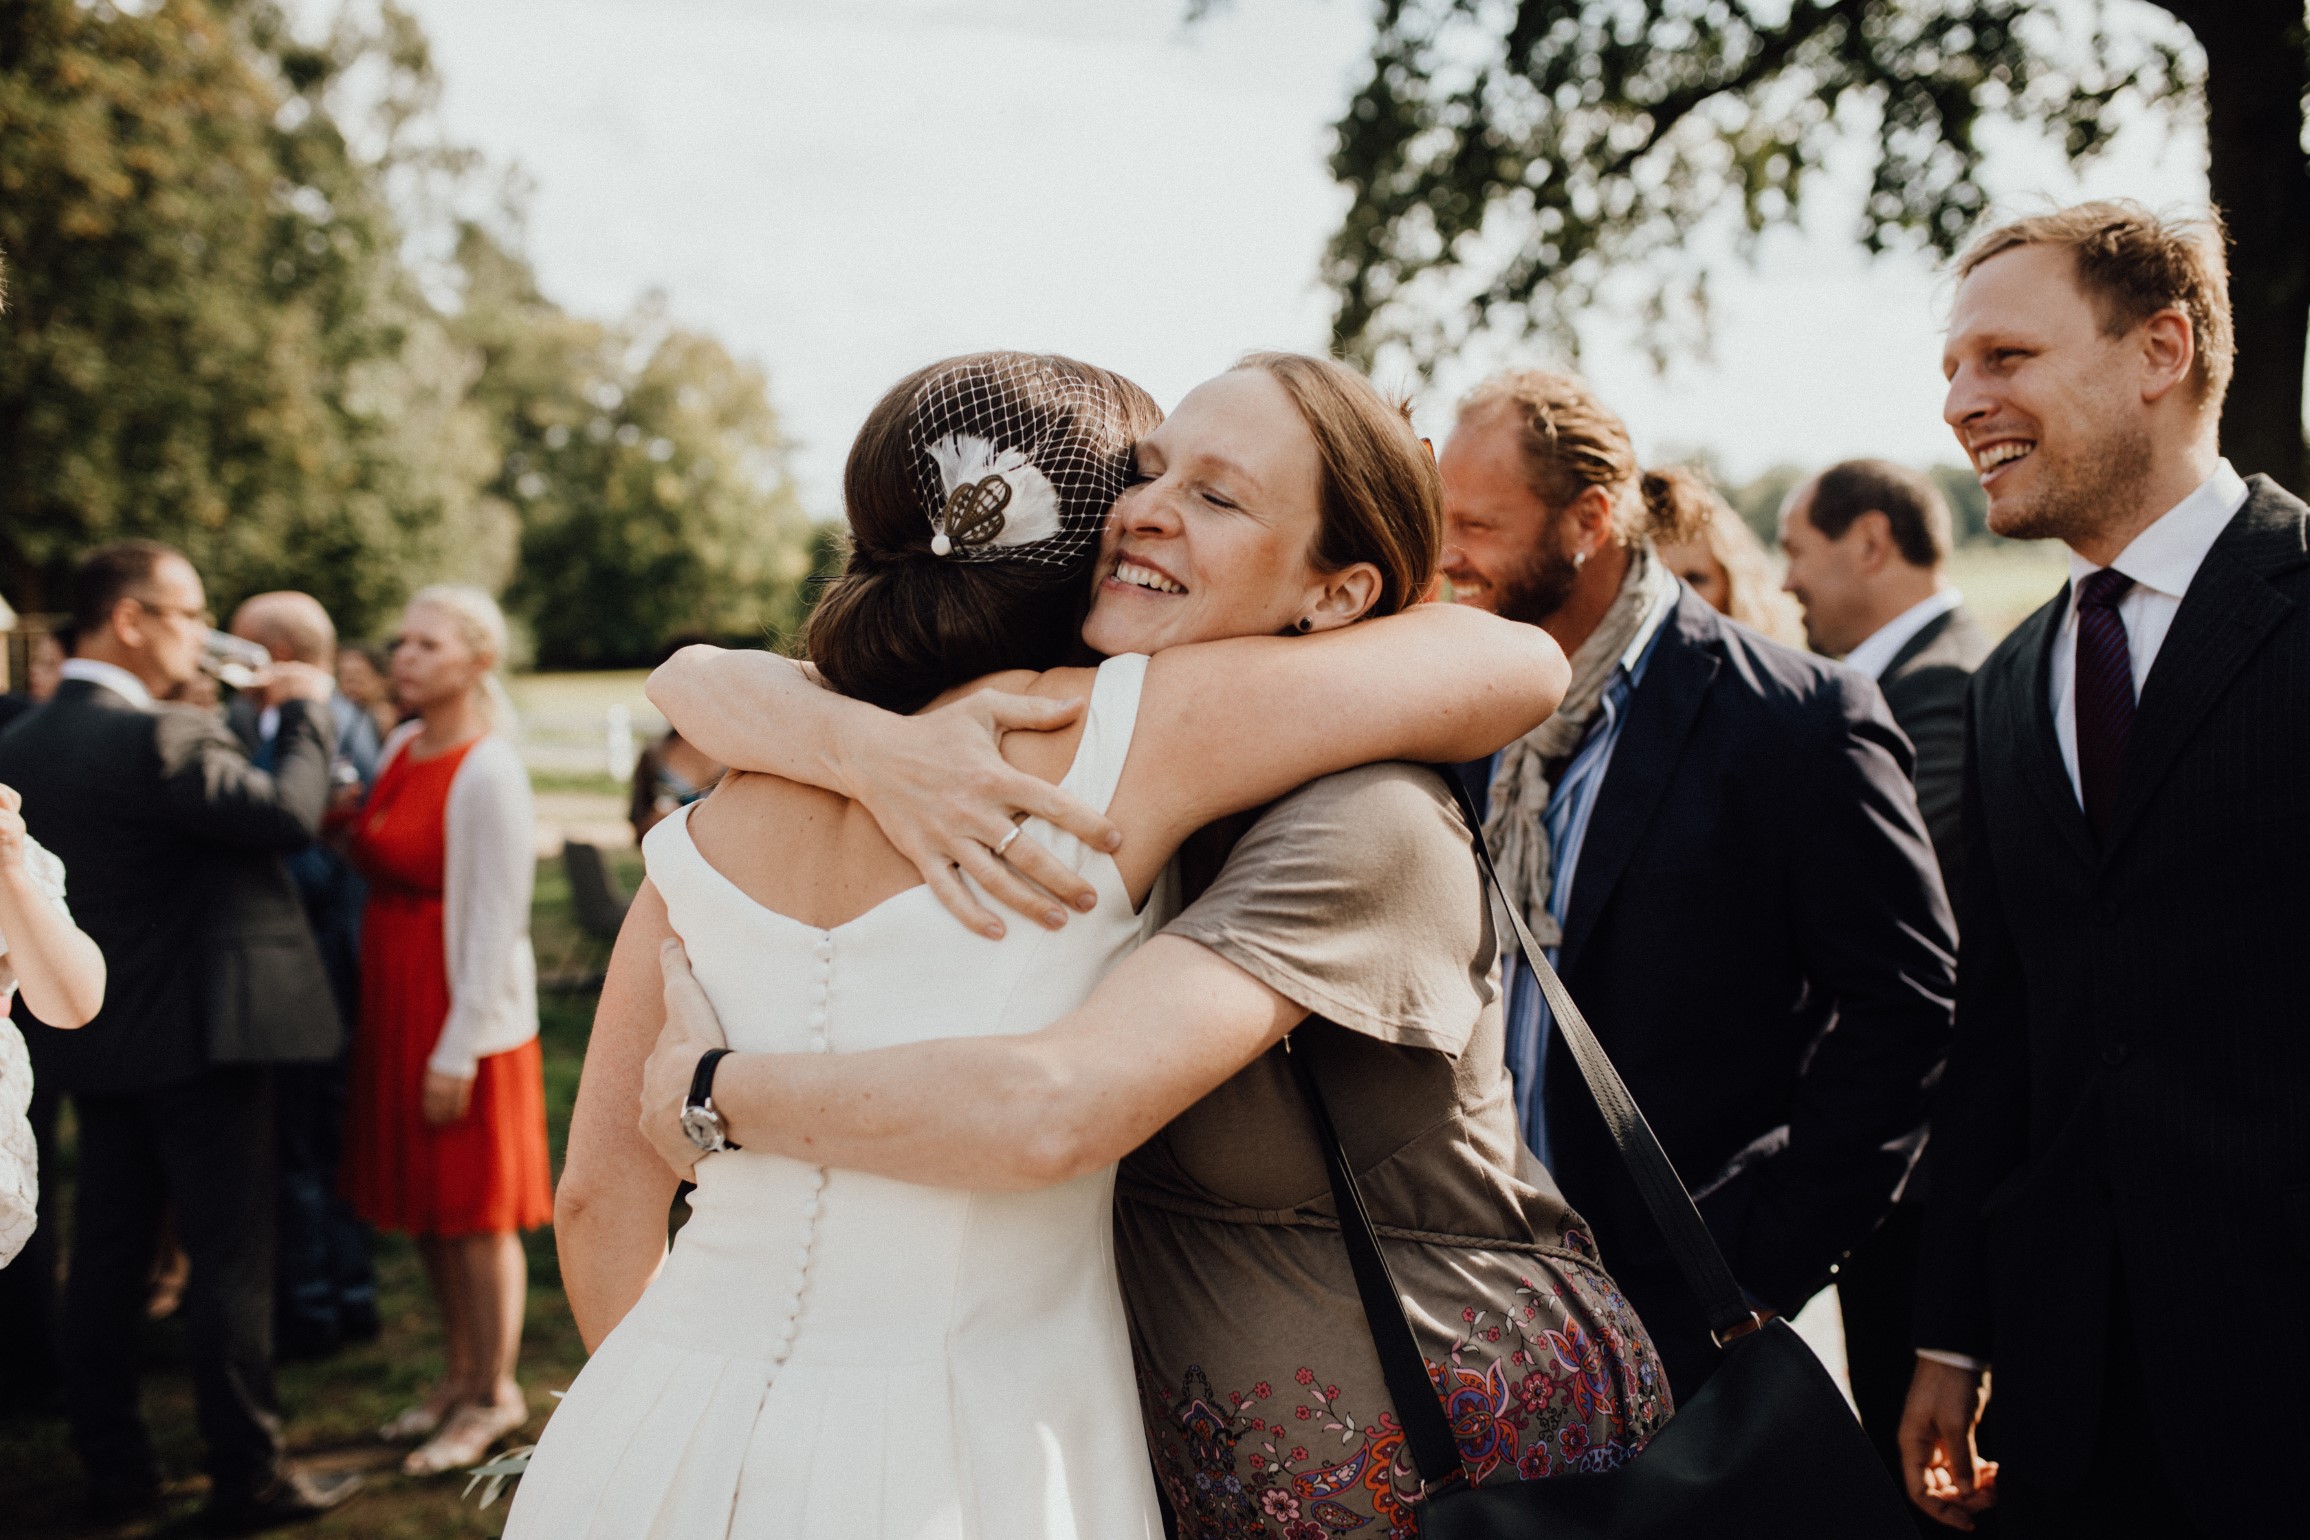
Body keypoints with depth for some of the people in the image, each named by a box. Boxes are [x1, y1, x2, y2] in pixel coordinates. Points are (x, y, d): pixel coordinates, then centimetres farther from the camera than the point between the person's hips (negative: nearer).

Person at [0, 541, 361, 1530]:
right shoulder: (155, 737, -21)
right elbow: (289, 815, -22)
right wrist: (304, 713, -9)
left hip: (91, 1041, 8)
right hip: (196, 1038, -8)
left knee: (106, 1254, 14)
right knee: (231, 1256, 1)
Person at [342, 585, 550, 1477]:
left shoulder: (487, 774, -17)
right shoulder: (401, 749, 7)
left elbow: (495, 926, -18)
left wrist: (459, 1050, -18)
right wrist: (344, 826, -1)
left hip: (462, 1011, -8)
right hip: (393, 1000, 8)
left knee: (474, 1213, 3)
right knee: (426, 1208, 16)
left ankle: (495, 1394, 17)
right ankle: (461, 1373, 31)